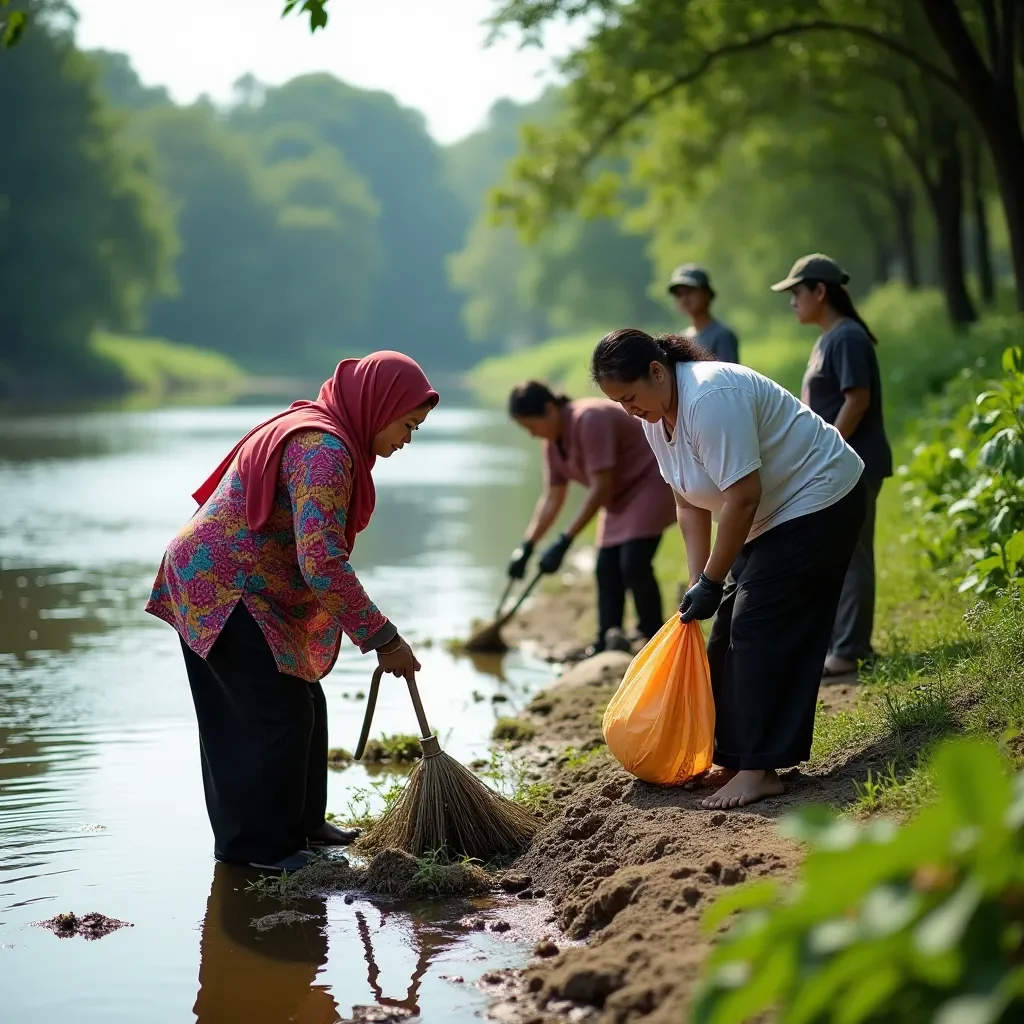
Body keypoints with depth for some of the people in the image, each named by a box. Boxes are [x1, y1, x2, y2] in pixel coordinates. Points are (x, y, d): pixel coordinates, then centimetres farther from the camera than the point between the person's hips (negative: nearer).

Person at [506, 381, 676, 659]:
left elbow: (600, 488, -30)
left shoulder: (590, 420, -28)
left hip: (650, 483, -10)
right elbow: (552, 498, 7)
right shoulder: (553, 443, 1)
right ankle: (606, 644, 6)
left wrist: (565, 542, -30)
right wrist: (527, 547, -1)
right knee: (607, 568, 3)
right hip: (620, 496, 10)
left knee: (634, 562, -20)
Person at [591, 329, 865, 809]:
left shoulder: (710, 397, -28)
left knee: (758, 629, -15)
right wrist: (697, 582, -2)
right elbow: (689, 503, 6)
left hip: (818, 500, -10)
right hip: (772, 515, 10)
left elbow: (743, 497, -29)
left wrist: (712, 581, -21)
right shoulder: (654, 417, 2)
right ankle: (736, 758, 13)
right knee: (730, 633, 7)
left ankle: (759, 769, -13)